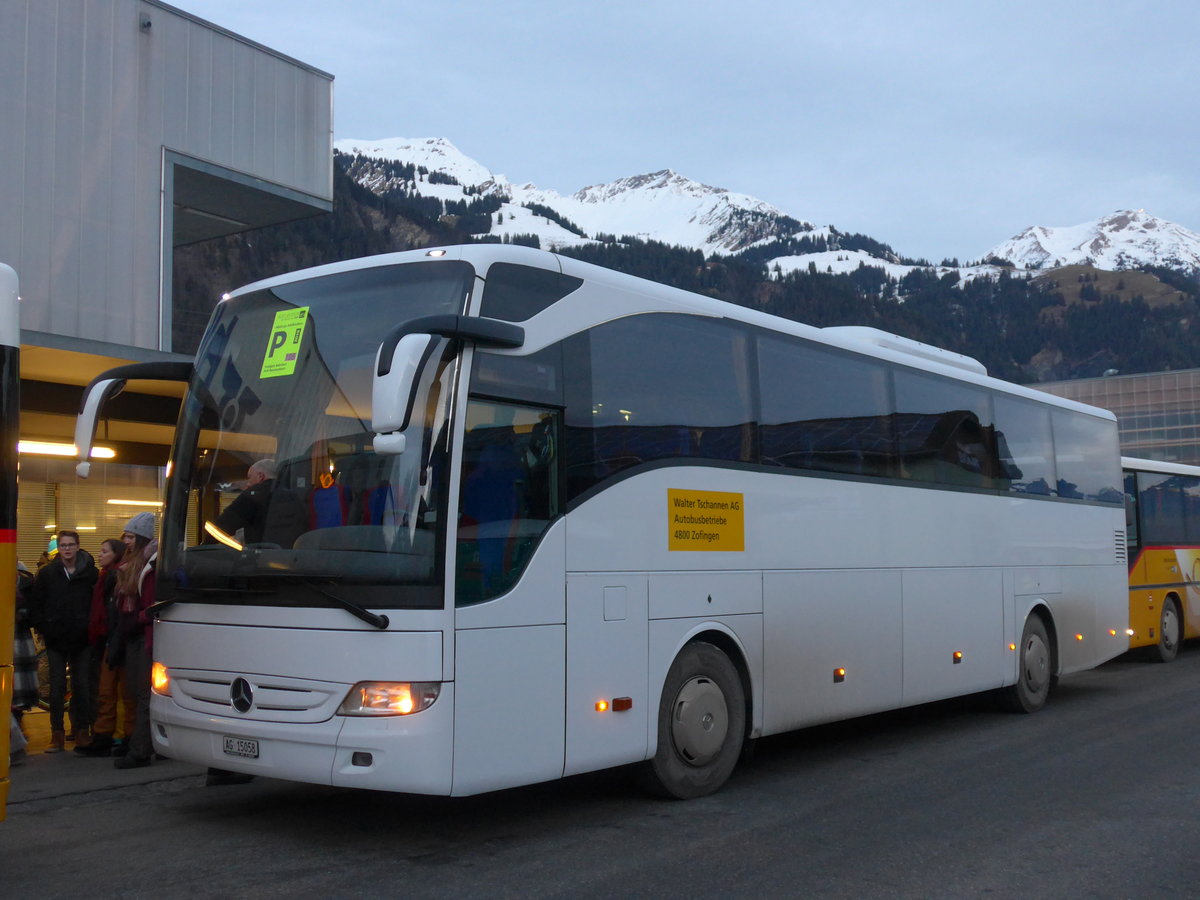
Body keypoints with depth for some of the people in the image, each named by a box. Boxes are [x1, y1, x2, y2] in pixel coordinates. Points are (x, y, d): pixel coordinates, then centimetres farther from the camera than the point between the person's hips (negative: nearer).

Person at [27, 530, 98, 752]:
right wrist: (43, 628, 1)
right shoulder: (47, 573, 3)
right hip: (56, 640, 1)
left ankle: (82, 732, 13)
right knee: (57, 688, 1)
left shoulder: (90, 572, -1)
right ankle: (58, 735, 5)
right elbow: (34, 603, 8)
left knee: (82, 687, 3)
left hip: (82, 640, -1)